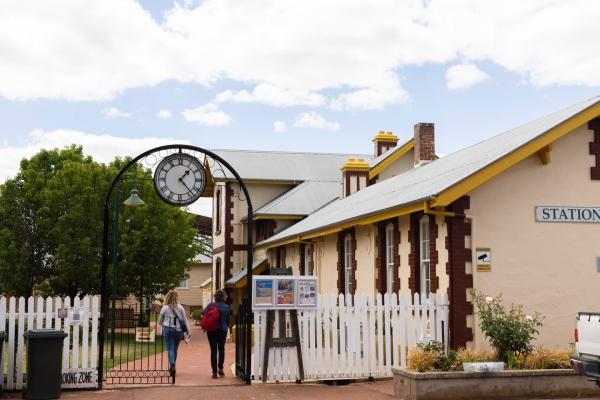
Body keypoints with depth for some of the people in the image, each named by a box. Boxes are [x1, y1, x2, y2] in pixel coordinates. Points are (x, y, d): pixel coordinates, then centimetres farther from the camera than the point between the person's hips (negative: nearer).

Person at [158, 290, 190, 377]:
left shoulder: (165, 308, -3)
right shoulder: (180, 307, 2)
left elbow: (159, 322, 4)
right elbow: (185, 320, 2)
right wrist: (188, 331, 5)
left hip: (168, 330, -2)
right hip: (178, 330, 2)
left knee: (170, 349, -1)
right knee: (175, 349, 15)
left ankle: (172, 365, -23)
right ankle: (172, 367, 24)